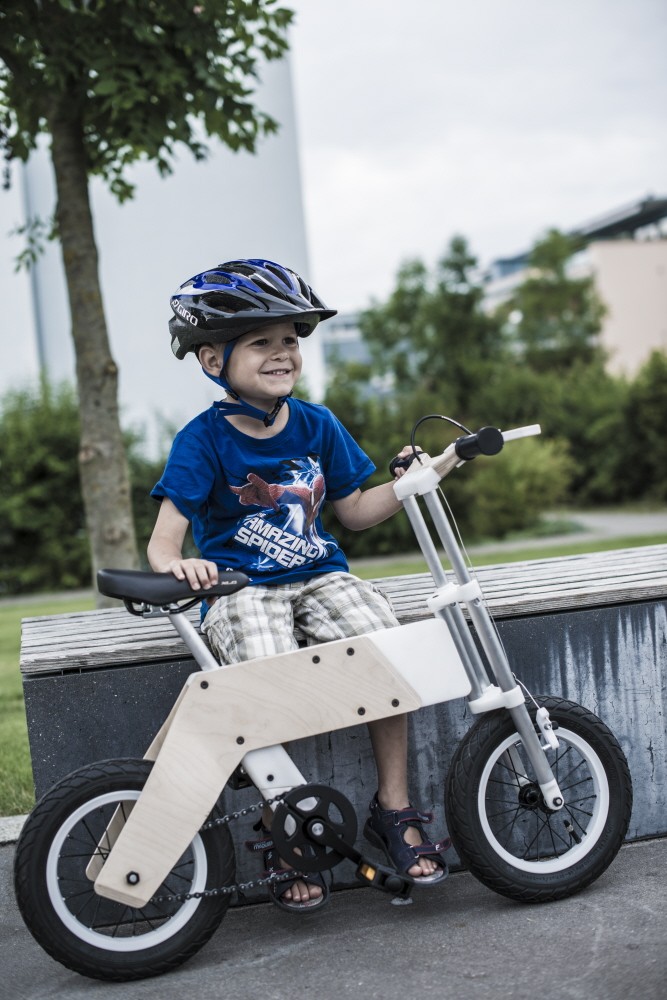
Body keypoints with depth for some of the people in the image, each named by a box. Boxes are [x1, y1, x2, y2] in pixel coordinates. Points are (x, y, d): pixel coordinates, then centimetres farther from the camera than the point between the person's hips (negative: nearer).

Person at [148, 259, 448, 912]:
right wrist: (175, 564, -38)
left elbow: (354, 510, 14)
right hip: (239, 589, -4)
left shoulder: (317, 425, 6)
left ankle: (394, 808, -2)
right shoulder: (204, 440, -9)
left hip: (318, 577, 4)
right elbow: (163, 538, -15)